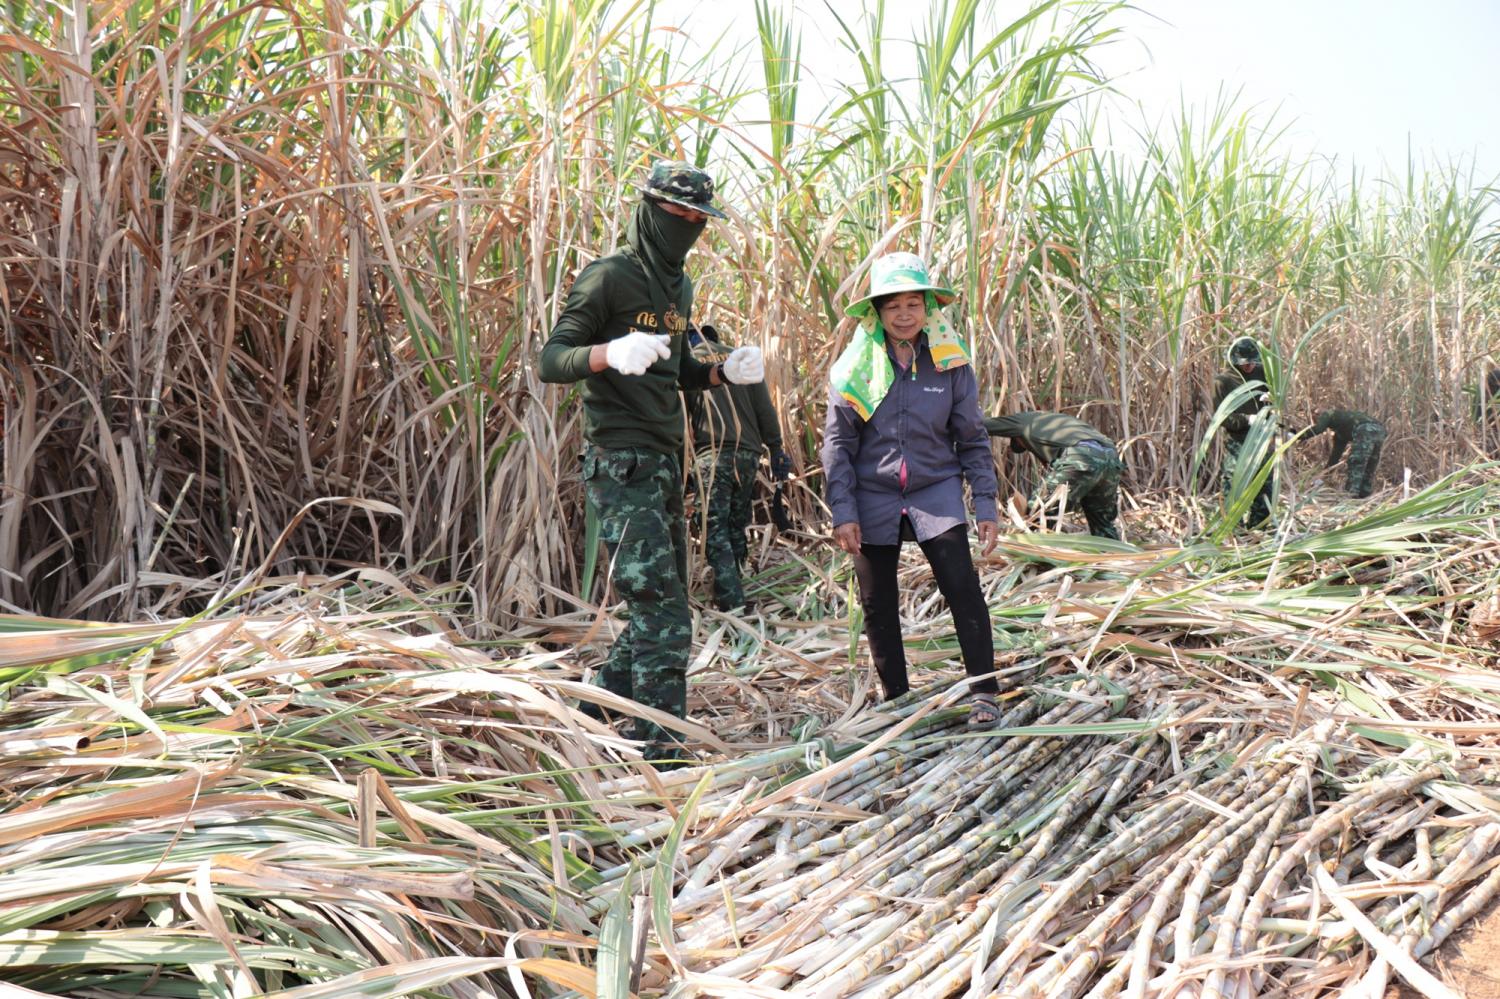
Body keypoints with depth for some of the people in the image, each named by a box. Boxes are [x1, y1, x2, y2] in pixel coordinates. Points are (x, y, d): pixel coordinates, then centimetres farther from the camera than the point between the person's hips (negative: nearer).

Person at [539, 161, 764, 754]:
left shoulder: (680, 286, 16)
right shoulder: (609, 277, -9)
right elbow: (551, 361, -15)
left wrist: (725, 372, 5)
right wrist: (610, 353, -35)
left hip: (666, 461, 9)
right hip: (621, 464, -9)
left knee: (661, 609, 14)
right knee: (663, 614, -12)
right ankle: (663, 744, -5)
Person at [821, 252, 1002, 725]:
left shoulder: (949, 362, -2)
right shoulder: (856, 366, -3)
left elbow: (973, 438, 3)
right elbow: (837, 443, -1)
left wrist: (986, 504, -2)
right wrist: (842, 512, -7)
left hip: (936, 493, -1)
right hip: (873, 497, 1)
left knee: (963, 588, -13)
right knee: (877, 605, 8)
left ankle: (983, 691, -1)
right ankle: (895, 698, 25)